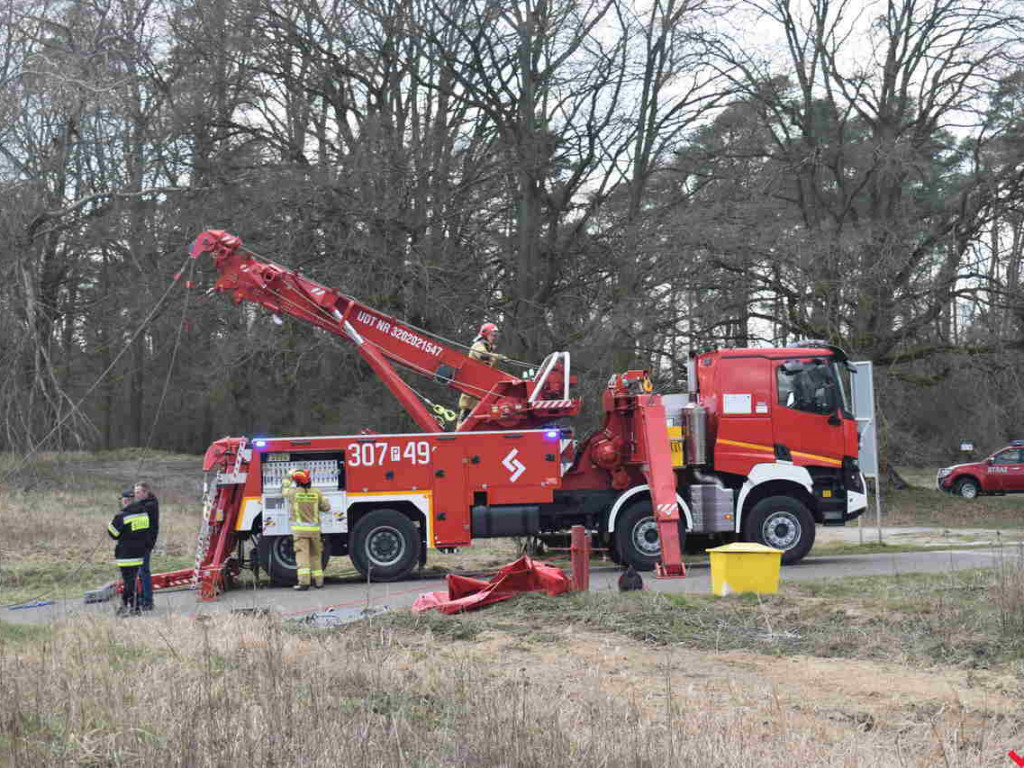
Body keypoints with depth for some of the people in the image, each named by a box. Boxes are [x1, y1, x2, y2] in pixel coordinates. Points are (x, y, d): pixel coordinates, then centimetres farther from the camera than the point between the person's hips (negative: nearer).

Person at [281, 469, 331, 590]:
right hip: (314, 529, 2)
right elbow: (326, 507, 5)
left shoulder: (294, 492, -4)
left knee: (302, 554, -7)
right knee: (315, 555, 13)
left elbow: (284, 490, 17)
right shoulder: (317, 493, -1)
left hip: (299, 529, -2)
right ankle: (318, 580, 18)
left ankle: (304, 581, -16)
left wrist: (289, 476, 31)